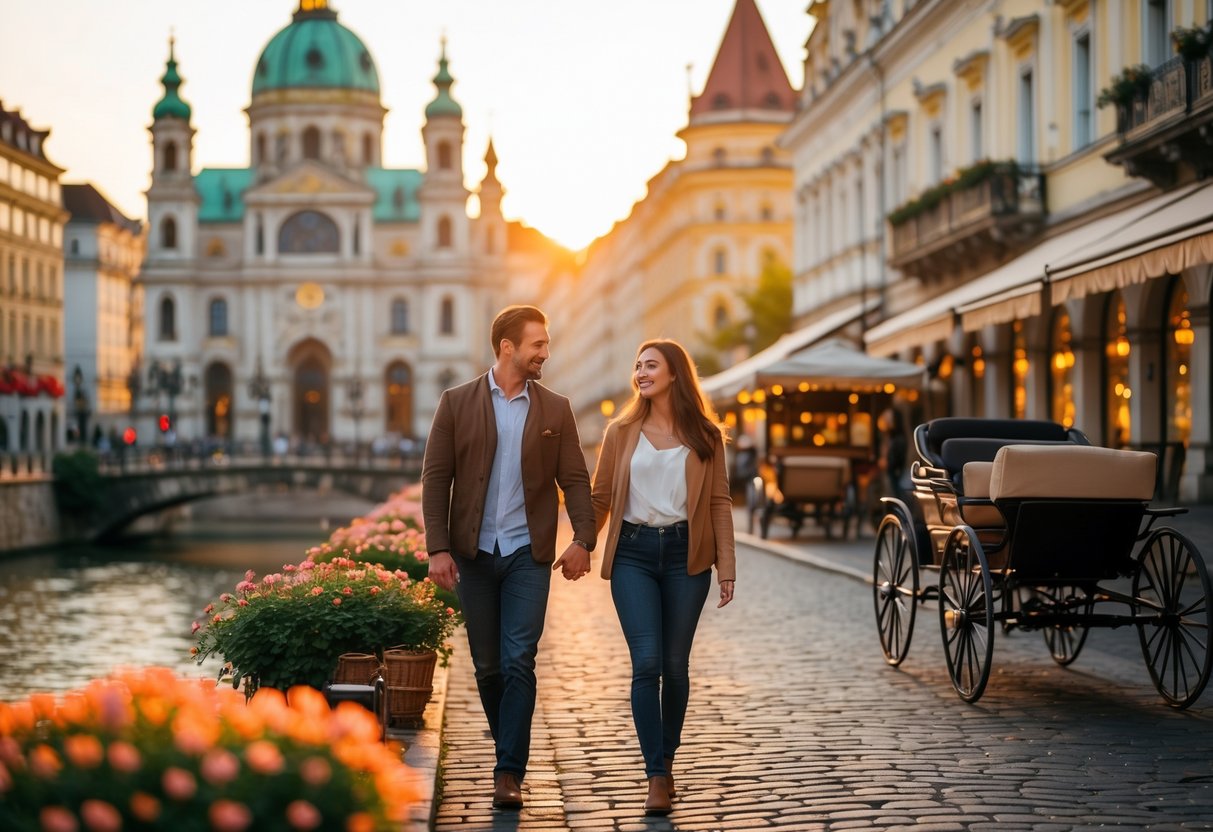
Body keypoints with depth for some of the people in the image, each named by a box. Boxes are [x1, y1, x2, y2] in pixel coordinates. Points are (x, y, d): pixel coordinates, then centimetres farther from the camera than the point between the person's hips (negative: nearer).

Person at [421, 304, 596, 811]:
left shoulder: (555, 410, 6)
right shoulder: (457, 404, 1)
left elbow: (574, 479, 4)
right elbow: (435, 479, -1)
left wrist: (583, 539, -11)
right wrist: (438, 549, -9)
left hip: (528, 554, 0)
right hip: (474, 554, 0)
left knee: (519, 663, -7)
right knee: (487, 665, 8)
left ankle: (509, 773, -4)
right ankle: (510, 748, 27)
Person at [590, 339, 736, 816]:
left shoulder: (705, 435, 5)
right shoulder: (622, 432, 7)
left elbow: (719, 503, 4)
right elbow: (600, 497, 9)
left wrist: (726, 567, -3)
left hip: (686, 553, 0)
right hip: (633, 553, 0)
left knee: (675, 664, 6)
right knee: (646, 662, -11)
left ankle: (667, 759, 24)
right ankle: (657, 776, -8)